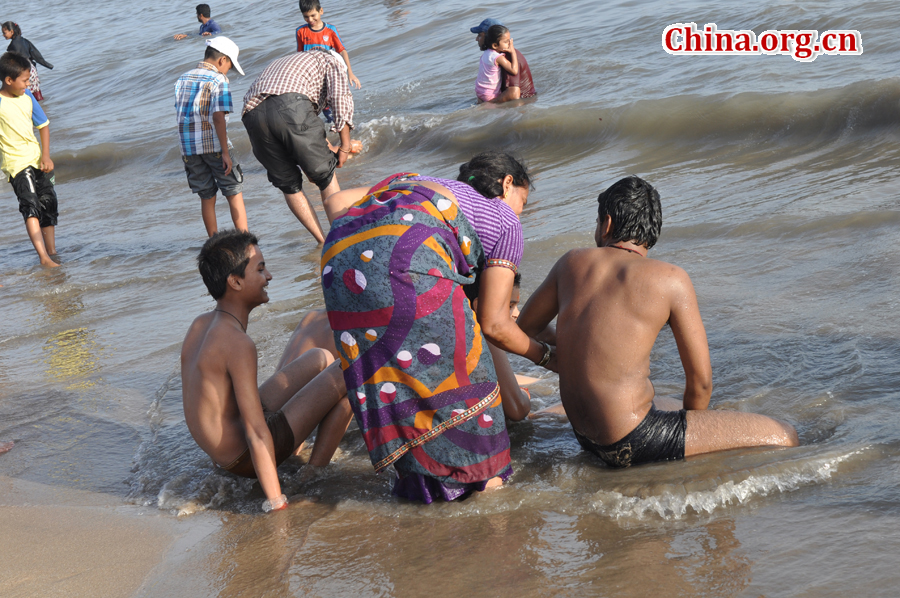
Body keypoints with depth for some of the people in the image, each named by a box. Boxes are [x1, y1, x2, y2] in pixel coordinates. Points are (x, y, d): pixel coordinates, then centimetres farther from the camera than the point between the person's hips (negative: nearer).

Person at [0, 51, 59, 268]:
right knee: (30, 205, -19)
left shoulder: (27, 96, 3)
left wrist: (45, 156, 0)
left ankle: (52, 252, 22)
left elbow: (43, 125, 10)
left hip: (38, 158, 7)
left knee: (48, 205, 10)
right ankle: (43, 258, -26)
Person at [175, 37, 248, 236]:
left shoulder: (182, 80, 12)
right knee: (234, 194, 3)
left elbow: (180, 115, 12)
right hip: (214, 145, -5)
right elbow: (218, 117, -17)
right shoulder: (218, 80, -8)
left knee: (207, 197, 11)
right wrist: (225, 152, -17)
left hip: (188, 147, 5)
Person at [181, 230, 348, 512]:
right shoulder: (238, 344, -26)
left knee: (321, 358, 19)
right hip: (247, 461, -9)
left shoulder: (200, 325, 1)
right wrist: (277, 503, -26)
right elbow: (256, 435, -27)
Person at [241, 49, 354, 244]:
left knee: (288, 184, 16)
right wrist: (345, 146, 11)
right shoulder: (327, 60, 29)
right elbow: (340, 97, 8)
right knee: (325, 174, 11)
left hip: (252, 114, 5)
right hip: (291, 107, -5)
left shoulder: (280, 63, 46)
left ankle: (324, 243, 18)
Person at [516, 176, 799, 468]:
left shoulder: (572, 262, 6)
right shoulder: (671, 280, -8)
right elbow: (700, 381, -5)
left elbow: (524, 326, 21)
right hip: (633, 443, -7)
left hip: (587, 436, 7)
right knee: (783, 437, -5)